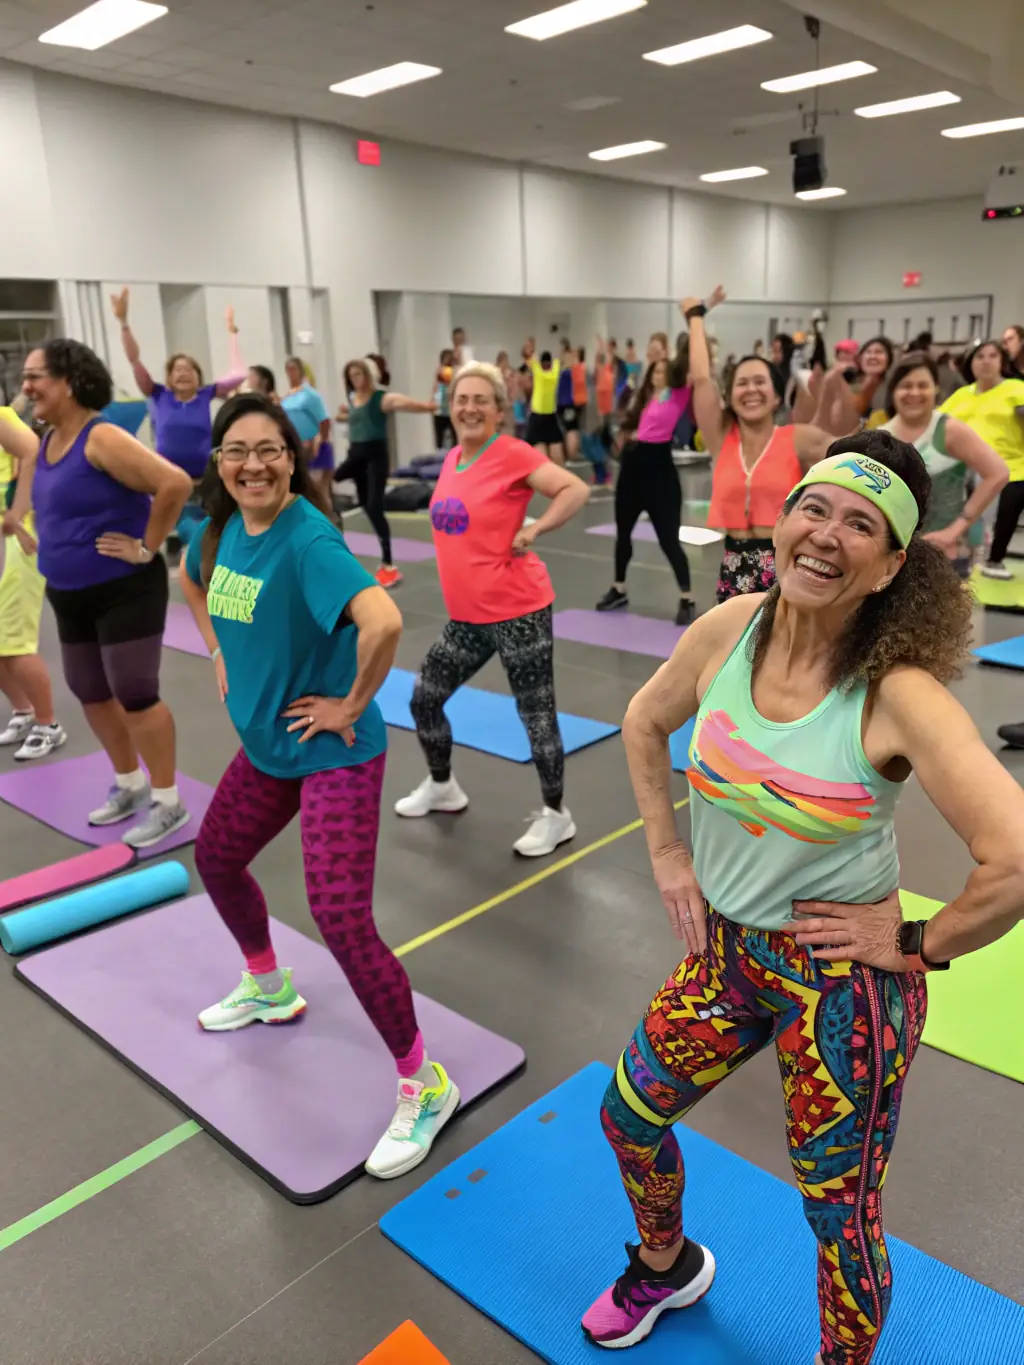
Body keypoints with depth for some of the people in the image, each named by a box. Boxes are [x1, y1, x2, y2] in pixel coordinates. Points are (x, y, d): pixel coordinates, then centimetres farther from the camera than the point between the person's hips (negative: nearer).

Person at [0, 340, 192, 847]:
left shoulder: (102, 439, -20)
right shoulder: (45, 443, 7)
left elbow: (176, 483, -31)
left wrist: (147, 548, -23)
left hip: (124, 591, -9)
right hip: (70, 596, 9)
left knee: (135, 695, -5)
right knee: (90, 693, 16)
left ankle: (168, 802, 9)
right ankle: (130, 785, 33)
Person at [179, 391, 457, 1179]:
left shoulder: (308, 540, -25)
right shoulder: (223, 528, 1)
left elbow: (384, 623, -40)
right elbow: (193, 580, 25)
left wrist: (352, 705, -26)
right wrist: (221, 652, 13)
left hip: (334, 754, -9)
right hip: (265, 746, 9)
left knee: (342, 920, -12)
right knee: (216, 858, 25)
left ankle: (425, 1085, 8)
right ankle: (269, 989, 53)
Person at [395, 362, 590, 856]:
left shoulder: (513, 453, -13)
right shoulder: (451, 458, 10)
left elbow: (575, 489, -22)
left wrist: (531, 533, -20)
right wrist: (461, 565, 13)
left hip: (517, 611, -8)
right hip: (467, 615, 8)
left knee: (536, 713, 1)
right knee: (424, 699, 14)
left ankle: (556, 815, 19)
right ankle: (442, 786, 37)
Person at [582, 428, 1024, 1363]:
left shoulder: (898, 696, -26)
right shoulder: (727, 631, -11)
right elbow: (645, 724, 8)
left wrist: (920, 945, -17)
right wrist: (667, 852, 5)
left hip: (844, 985, -5)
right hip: (724, 949, 6)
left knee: (841, 1214, 13)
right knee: (629, 1119, 21)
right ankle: (667, 1269, 54)